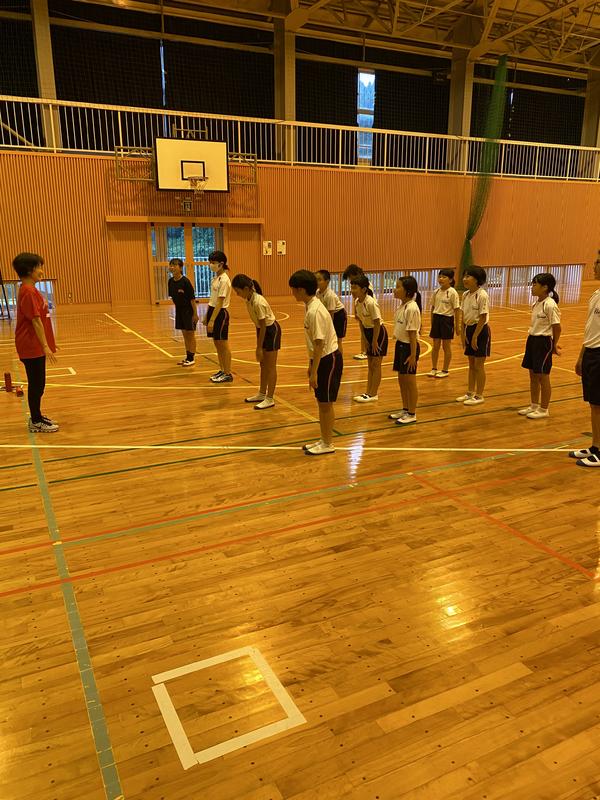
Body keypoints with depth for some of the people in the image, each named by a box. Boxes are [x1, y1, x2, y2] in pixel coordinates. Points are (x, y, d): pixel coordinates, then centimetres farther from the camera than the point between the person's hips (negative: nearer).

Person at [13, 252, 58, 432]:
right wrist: (45, 346, -20)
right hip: (32, 347, -9)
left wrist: (48, 343, 20)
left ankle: (37, 417, 28)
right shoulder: (28, 292, -18)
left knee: (38, 383, 16)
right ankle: (36, 422, 11)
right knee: (36, 384, 0)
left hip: (36, 346, 9)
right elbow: (35, 321, -21)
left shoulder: (30, 289, 13)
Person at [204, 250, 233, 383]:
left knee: (223, 345, -1)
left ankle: (228, 374, 7)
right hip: (212, 311, 9)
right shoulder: (215, 278, 11)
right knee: (217, 345, 15)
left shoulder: (224, 280, -17)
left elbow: (220, 303, -20)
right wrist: (207, 316, 18)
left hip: (220, 313, -9)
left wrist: (212, 320, -22)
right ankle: (222, 370, 26)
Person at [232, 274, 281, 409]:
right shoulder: (249, 299, -4)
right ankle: (262, 394, 27)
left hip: (271, 331, -9)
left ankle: (270, 399, 6)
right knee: (263, 365, 16)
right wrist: (258, 346, 11)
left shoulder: (258, 302, -29)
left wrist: (259, 348, -17)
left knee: (270, 366, -2)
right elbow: (259, 325, 6)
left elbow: (263, 326, -23)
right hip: (263, 329, 9)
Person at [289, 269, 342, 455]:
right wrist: (311, 364, 19)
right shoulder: (310, 306, 6)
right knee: (321, 402, 16)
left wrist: (314, 372, -20)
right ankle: (324, 440, 27)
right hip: (321, 358, 9)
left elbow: (319, 344, -23)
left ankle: (328, 444, 14)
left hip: (328, 359, -9)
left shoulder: (315, 311, -23)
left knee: (326, 403, 2)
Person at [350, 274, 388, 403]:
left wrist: (374, 341, -17)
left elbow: (377, 323, -22)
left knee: (375, 364, -1)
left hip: (379, 332, -8)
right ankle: (368, 392, 19)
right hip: (368, 331, 8)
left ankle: (373, 394, 5)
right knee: (370, 365, 13)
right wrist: (364, 338, 4)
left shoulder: (371, 303, -27)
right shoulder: (356, 302, -4)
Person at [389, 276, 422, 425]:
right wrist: (399, 344, 15)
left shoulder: (412, 308, -20)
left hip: (409, 346, -9)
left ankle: (412, 414, 16)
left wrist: (413, 355, -19)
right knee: (401, 380, 17)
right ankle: (405, 409, 32)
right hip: (400, 344, 9)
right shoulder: (402, 306, 6)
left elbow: (412, 333, -20)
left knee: (409, 381, 3)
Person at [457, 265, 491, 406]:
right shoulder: (465, 295, 4)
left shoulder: (482, 295, -18)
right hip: (469, 329, 7)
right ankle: (470, 393, 25)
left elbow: (483, 318, -17)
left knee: (479, 365, 1)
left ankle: (479, 395, 11)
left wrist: (475, 336, -17)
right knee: (471, 364, 15)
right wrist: (463, 333, 4)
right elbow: (464, 316, 8)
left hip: (481, 331, -7)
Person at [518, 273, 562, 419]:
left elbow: (557, 327, -15)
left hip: (543, 342, -9)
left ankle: (544, 410, 13)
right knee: (533, 374, 15)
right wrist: (532, 339, 13)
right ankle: (534, 406, 29)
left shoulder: (550, 305, -18)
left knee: (542, 376, 1)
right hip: (532, 339, 9)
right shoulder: (537, 304, 8)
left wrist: (554, 345, -6)